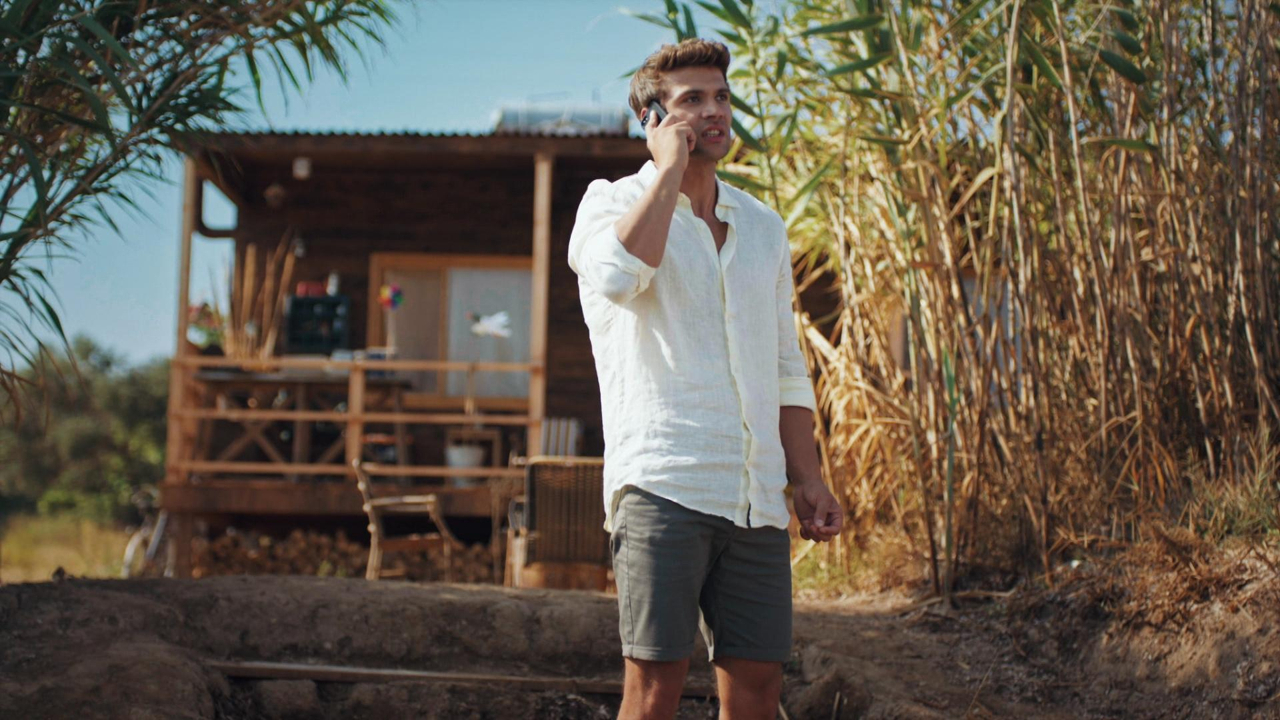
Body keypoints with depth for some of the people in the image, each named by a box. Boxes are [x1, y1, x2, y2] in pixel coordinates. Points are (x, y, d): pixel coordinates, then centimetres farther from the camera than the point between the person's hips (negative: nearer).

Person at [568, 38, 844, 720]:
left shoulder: (763, 226, 19)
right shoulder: (612, 204, 4)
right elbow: (619, 274, -22)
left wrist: (807, 480, 12)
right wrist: (670, 169, -10)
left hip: (756, 498, 5)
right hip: (662, 484, -5)